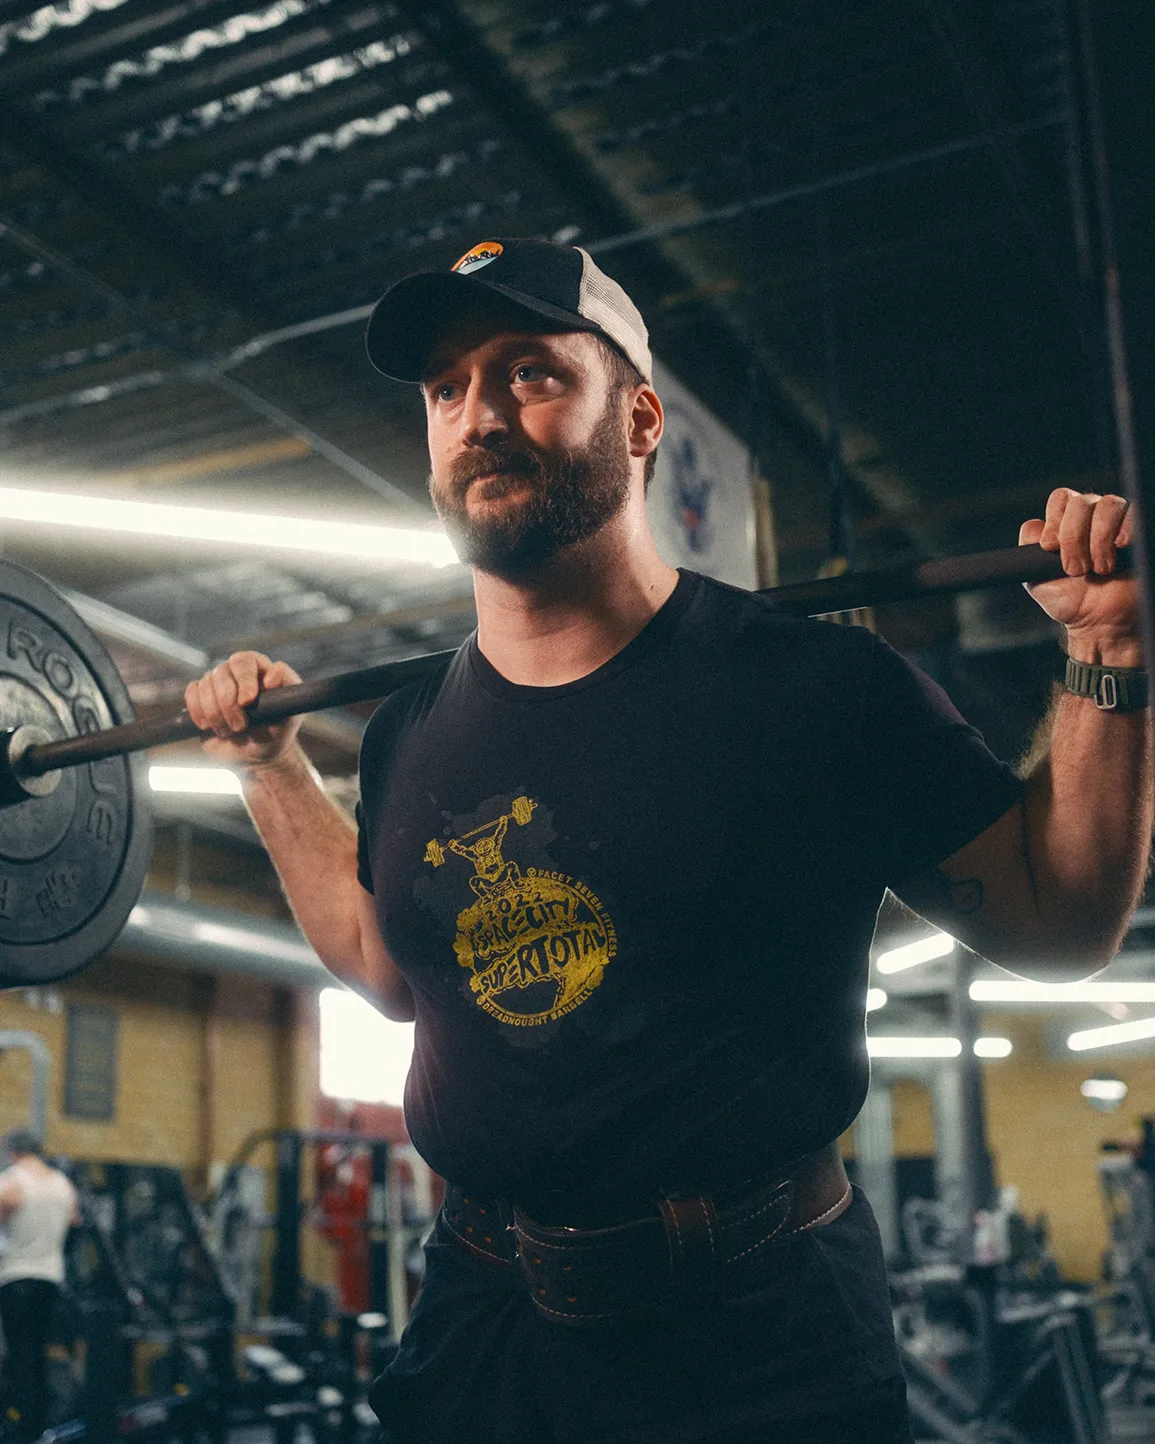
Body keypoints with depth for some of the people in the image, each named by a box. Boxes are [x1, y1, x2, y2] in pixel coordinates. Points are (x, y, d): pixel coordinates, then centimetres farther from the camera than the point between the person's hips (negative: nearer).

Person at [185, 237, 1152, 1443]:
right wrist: (269, 763, 16)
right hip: (477, 1330, 5)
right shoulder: (410, 736, 1)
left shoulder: (813, 688, -13)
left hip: (756, 1343, -4)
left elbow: (1057, 920, -4)